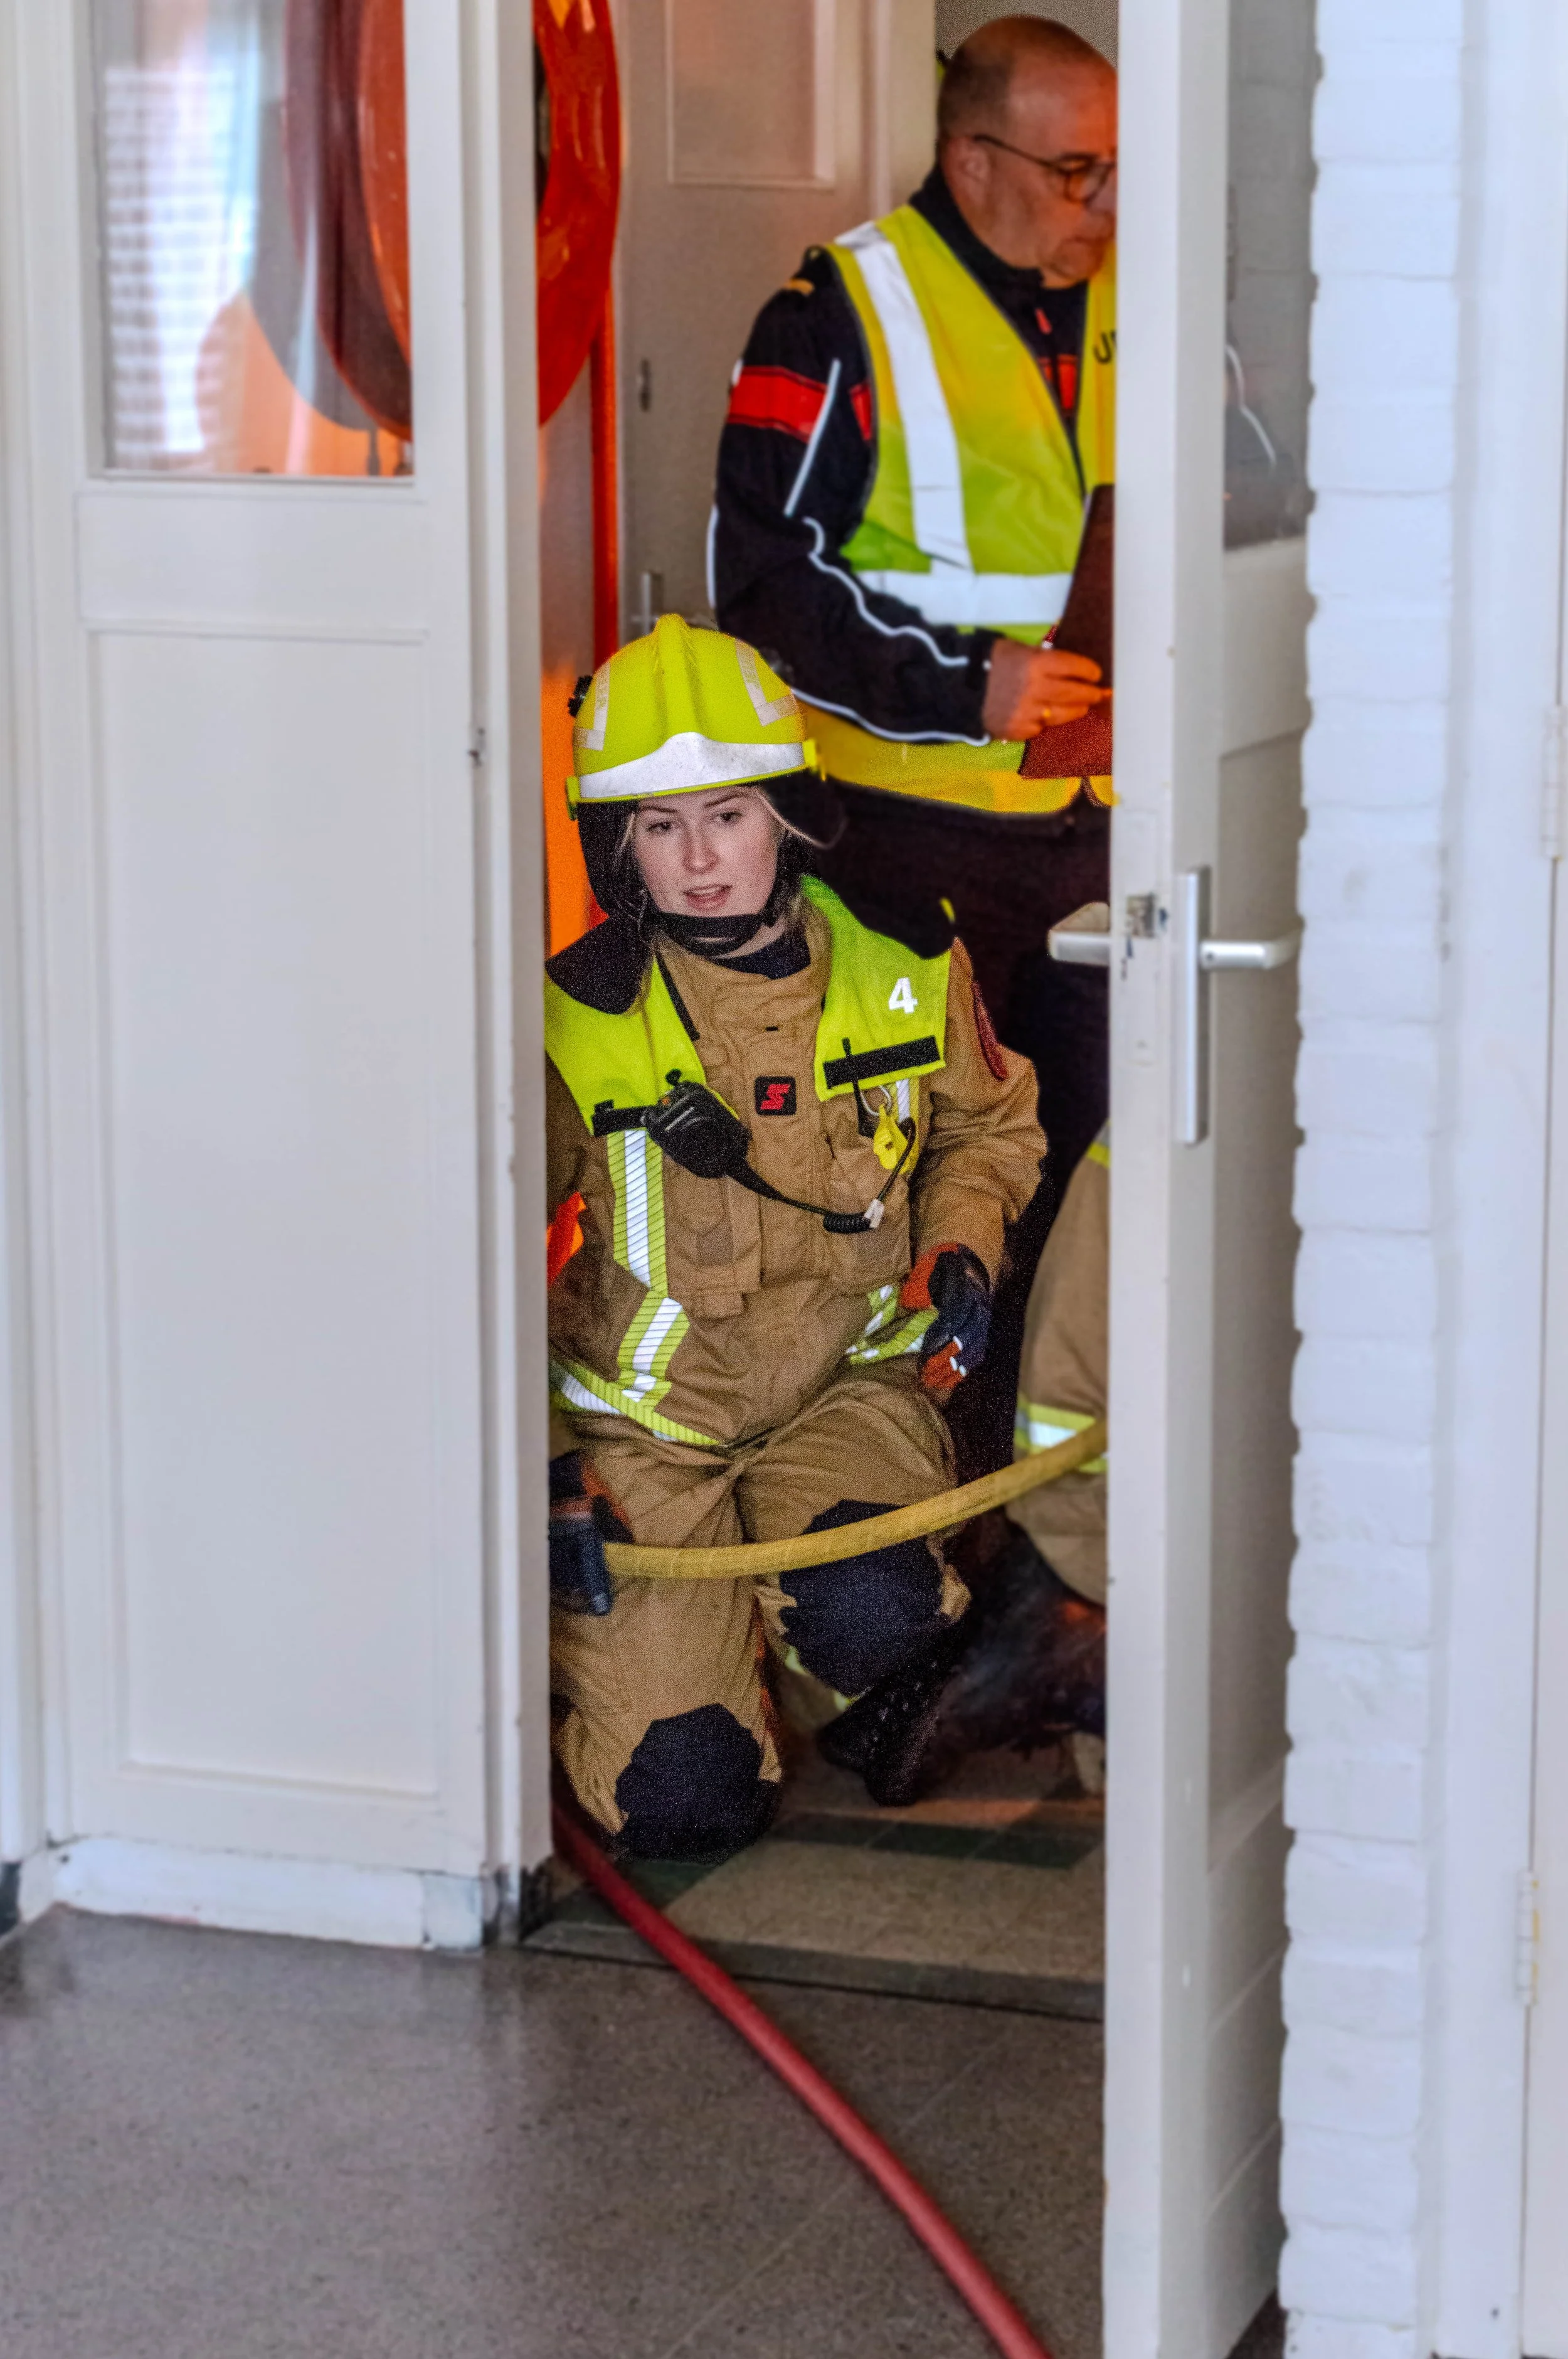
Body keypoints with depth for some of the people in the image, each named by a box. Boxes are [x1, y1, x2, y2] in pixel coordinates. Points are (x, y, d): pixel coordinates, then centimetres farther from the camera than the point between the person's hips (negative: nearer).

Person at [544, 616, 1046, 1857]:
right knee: (688, 1803, -13)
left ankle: (903, 1655, 7)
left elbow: (987, 1124, 16)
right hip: (648, 1418, -1)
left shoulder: (903, 966, -5)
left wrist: (963, 1245, -5)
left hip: (850, 1385, 1)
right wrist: (540, 1476, -12)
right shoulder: (577, 1022, -13)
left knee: (860, 1619, -33)